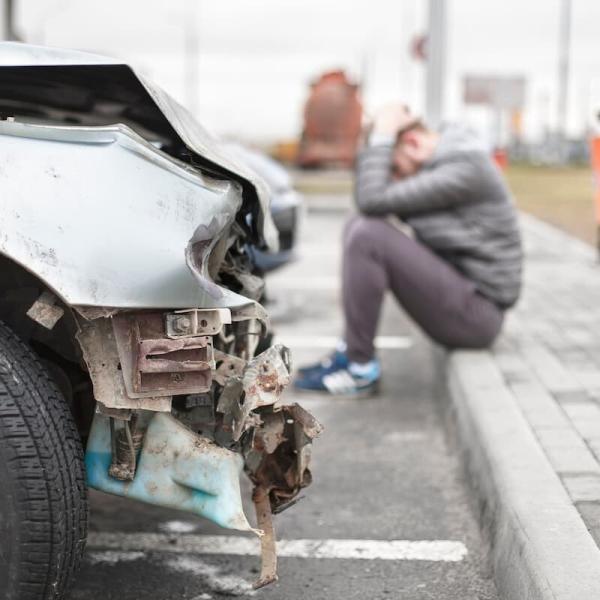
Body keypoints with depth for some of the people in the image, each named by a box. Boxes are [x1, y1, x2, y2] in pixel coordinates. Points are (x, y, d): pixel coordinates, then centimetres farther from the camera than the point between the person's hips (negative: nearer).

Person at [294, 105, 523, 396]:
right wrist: (375, 141, 4)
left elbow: (374, 200, -25)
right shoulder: (439, 161, 10)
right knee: (359, 226, 9)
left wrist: (381, 136, -14)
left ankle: (361, 369, -12)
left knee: (368, 235, -22)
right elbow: (367, 203, 14)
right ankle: (349, 350, 5)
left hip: (475, 313, -10)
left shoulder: (465, 168, -20)